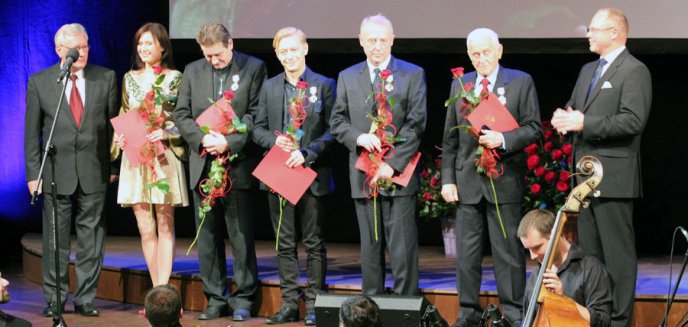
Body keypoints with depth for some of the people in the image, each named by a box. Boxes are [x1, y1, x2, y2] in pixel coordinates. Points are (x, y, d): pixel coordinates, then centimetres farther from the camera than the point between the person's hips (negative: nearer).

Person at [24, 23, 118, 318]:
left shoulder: (106, 78, 4)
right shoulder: (39, 82, 2)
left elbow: (114, 124, 7)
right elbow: (32, 132, 4)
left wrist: (114, 166, 3)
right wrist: (33, 173, -1)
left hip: (94, 172, 1)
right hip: (56, 172, -1)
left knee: (91, 236, 4)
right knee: (55, 239, 4)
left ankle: (85, 299, 12)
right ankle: (55, 299, 13)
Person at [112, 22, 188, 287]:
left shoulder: (174, 78, 1)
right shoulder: (129, 78, 13)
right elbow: (122, 117, 17)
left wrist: (166, 133, -18)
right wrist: (120, 138, -1)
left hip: (164, 155, -4)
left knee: (165, 225, -2)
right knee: (145, 228, 3)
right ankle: (157, 292, 9)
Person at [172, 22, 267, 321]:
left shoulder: (254, 68, -1)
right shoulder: (193, 71, 10)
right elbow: (181, 115, 7)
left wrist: (229, 142, -16)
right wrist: (202, 138, -10)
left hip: (238, 167, -4)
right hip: (203, 166, 4)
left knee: (242, 236, 1)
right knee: (208, 237, 8)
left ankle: (243, 298, 10)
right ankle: (215, 298, 17)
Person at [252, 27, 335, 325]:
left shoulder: (324, 85, -1)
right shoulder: (269, 87, 10)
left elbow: (331, 130, -5)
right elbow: (258, 129, 10)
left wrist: (307, 153, -17)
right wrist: (274, 140, -11)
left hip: (312, 173, -3)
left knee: (314, 242, 3)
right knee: (285, 243, 7)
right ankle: (289, 303, 13)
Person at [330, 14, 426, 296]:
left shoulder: (413, 75, 3)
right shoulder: (347, 77, 13)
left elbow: (415, 124, -5)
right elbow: (337, 121, 10)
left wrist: (392, 164, -13)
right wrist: (358, 137, -12)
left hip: (398, 174, -3)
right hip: (363, 176, 3)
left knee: (403, 248, -5)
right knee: (370, 247, 9)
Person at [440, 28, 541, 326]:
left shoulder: (521, 82, 1)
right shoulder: (459, 85, 11)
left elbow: (533, 128, -3)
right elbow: (450, 139, 12)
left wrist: (503, 139, -19)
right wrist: (448, 178, 5)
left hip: (504, 179, -3)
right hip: (468, 181, 3)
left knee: (508, 250, 1)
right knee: (466, 251, 7)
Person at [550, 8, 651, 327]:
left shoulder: (634, 71, -9)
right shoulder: (587, 70, 18)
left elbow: (633, 120, -19)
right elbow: (574, 109, 24)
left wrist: (584, 123, -21)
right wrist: (565, 116, 0)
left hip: (614, 178, -9)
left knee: (618, 253, -4)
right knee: (589, 251, 14)